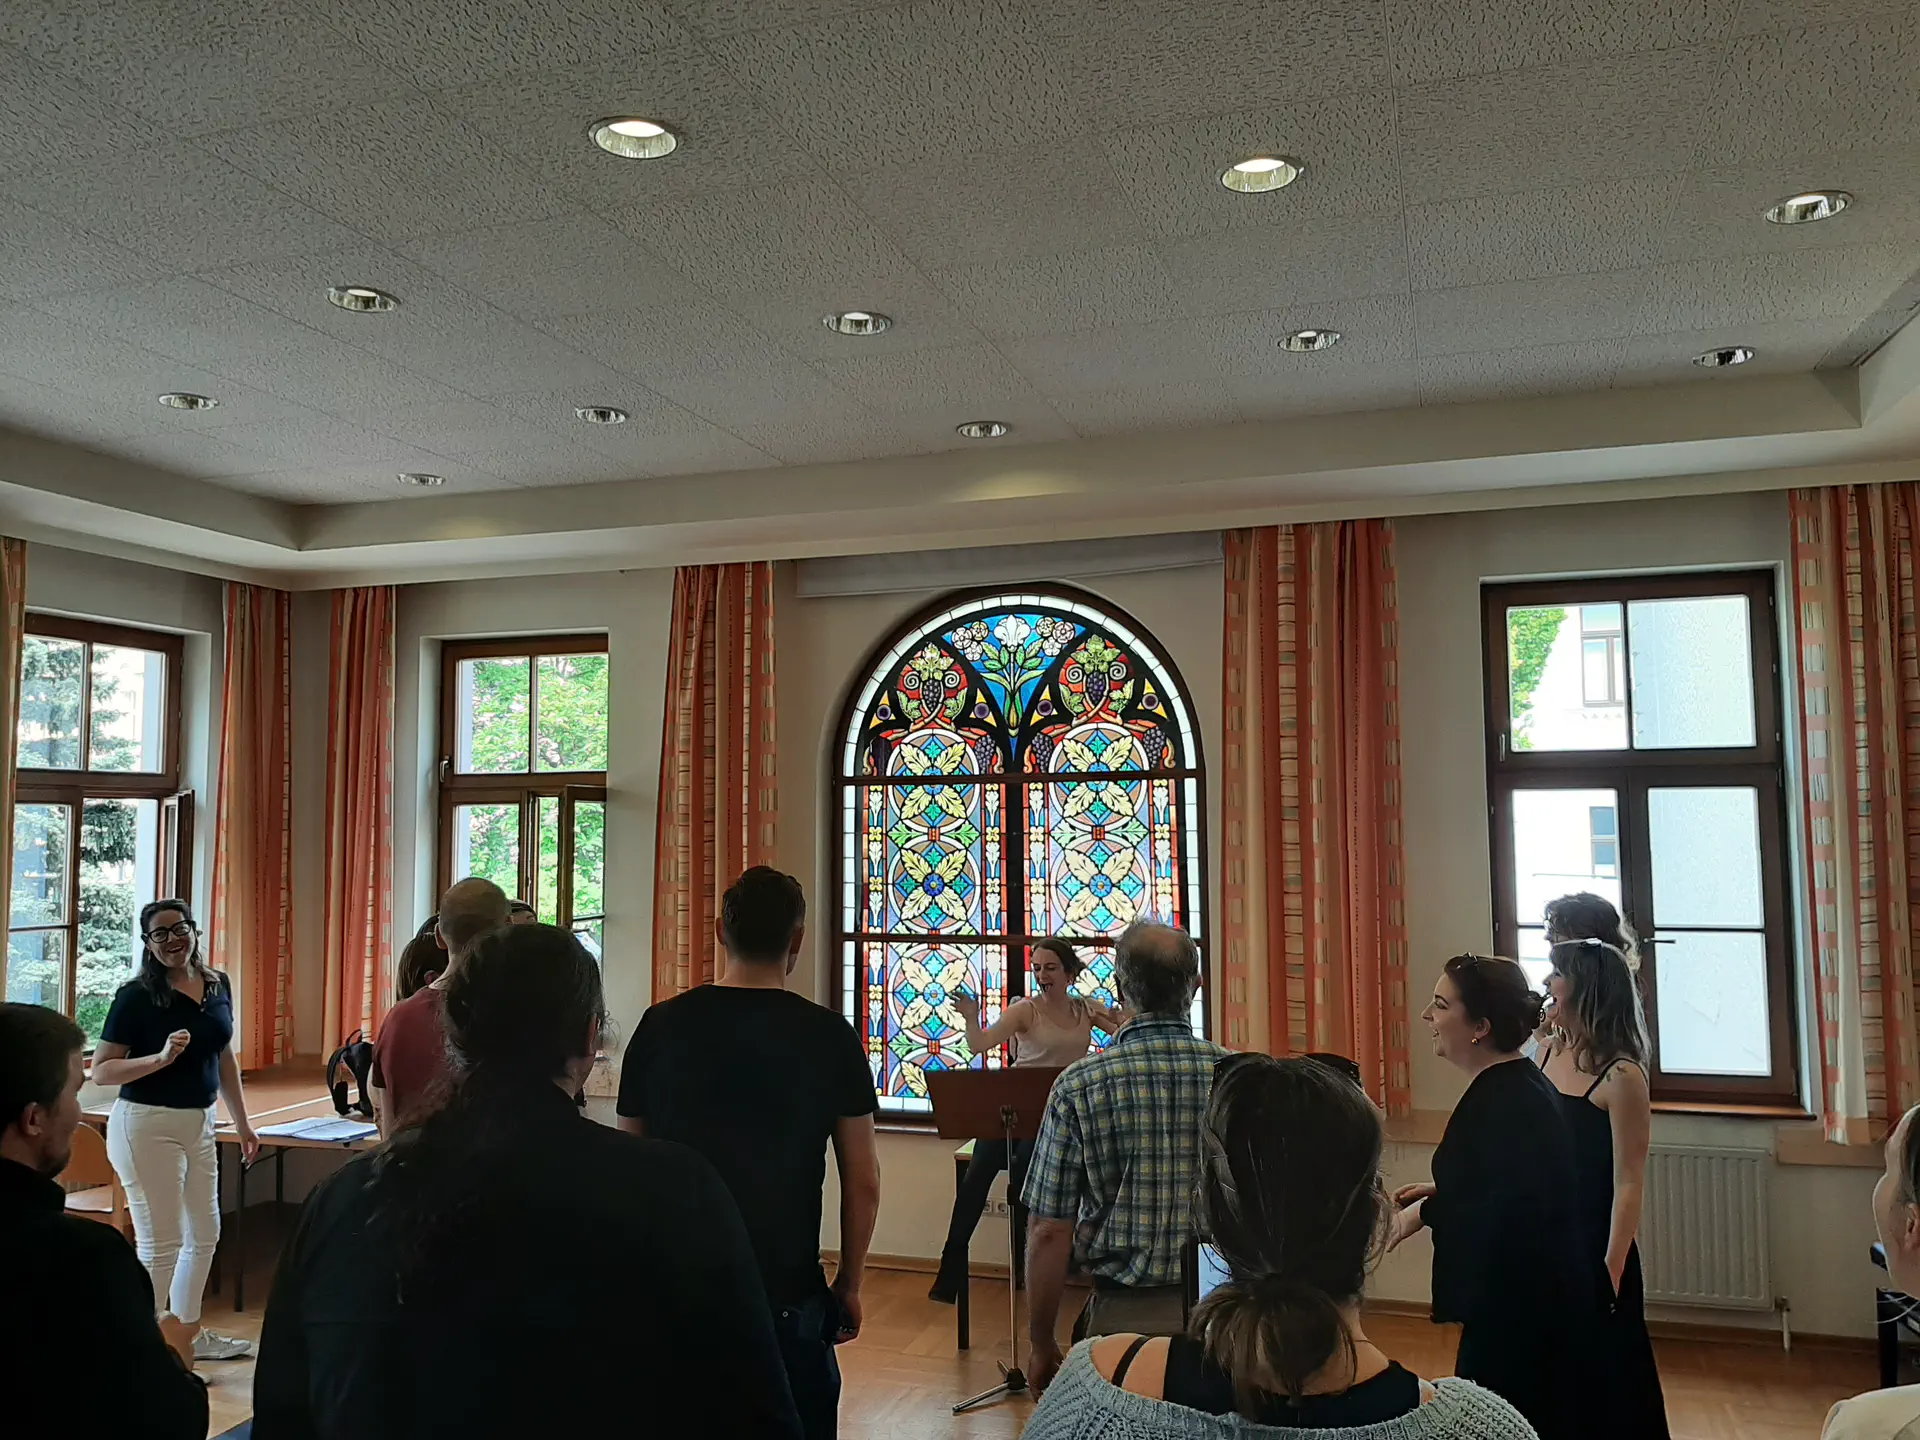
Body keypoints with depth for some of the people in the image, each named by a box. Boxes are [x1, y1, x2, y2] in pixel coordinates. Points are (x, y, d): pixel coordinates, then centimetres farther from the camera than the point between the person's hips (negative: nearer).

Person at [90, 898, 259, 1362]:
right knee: (160, 1245, 0)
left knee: (204, 1235, 18)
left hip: (199, 1124, 7)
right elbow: (101, 1070, -14)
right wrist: (162, 1057, -28)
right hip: (147, 1126, -7)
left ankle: (189, 1333, 35)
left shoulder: (217, 986, 4)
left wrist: (242, 1124, 15)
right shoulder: (136, 995, -13)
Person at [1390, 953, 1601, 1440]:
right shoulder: (1512, 1084, 8)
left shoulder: (1511, 1099, -23)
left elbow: (1515, 1207, -31)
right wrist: (1442, 1191, 8)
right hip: (1527, 1298, 10)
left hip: (1524, 1307, -10)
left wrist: (1425, 1212, -22)